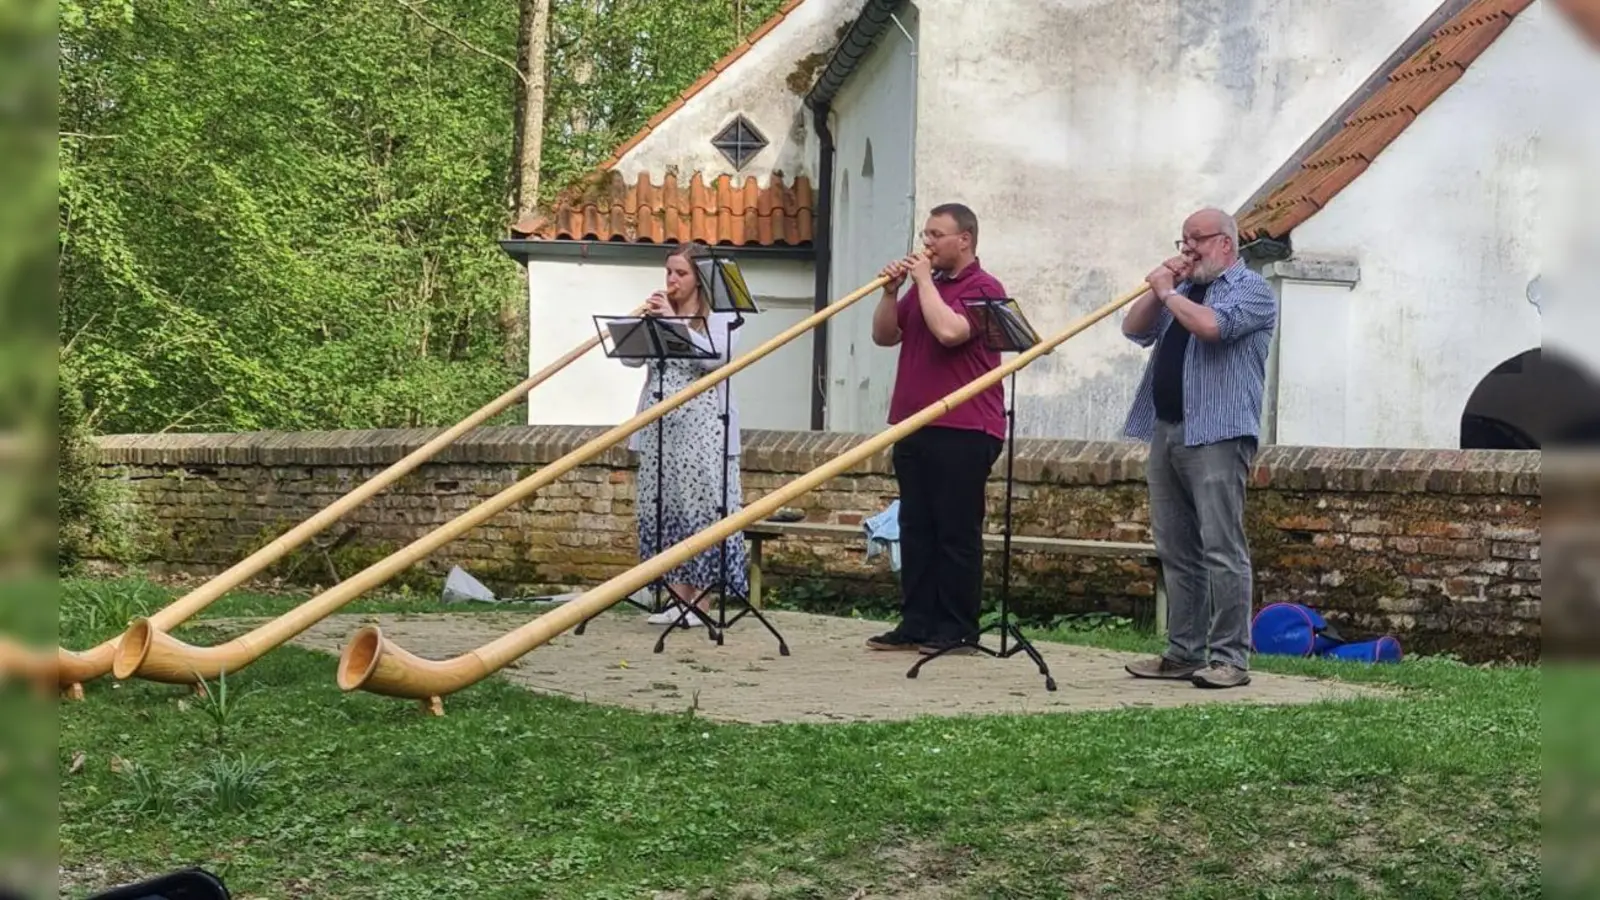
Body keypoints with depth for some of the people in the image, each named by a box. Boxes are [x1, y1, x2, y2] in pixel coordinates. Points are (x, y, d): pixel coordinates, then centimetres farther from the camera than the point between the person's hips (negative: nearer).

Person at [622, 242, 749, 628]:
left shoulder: (718, 315, 1)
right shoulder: (658, 312, 15)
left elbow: (716, 356, -17)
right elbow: (631, 358, 8)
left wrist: (673, 321, -15)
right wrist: (645, 319, -6)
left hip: (702, 427, -5)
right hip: (660, 426, 5)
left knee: (702, 507, -6)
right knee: (663, 508, 4)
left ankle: (701, 599, -1)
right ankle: (677, 594, 9)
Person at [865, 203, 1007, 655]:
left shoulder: (983, 288, -6)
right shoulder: (922, 286, 18)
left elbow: (949, 331, -22)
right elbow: (884, 336, 16)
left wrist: (924, 280, -11)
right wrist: (891, 291, 1)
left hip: (963, 431, -8)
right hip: (912, 425, 8)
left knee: (957, 532, -2)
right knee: (916, 528, 8)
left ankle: (957, 629, 3)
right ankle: (916, 623, 13)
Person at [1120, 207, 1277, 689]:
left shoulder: (1251, 289, -1)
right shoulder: (1184, 288, 23)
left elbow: (1210, 325, -20)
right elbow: (1134, 329, 19)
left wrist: (1168, 291, -5)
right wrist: (1160, 286, 7)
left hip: (1216, 436, -8)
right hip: (1166, 432, 8)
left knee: (1222, 549, -10)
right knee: (1176, 551, 9)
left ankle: (1230, 658, -9)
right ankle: (1183, 652, 13)